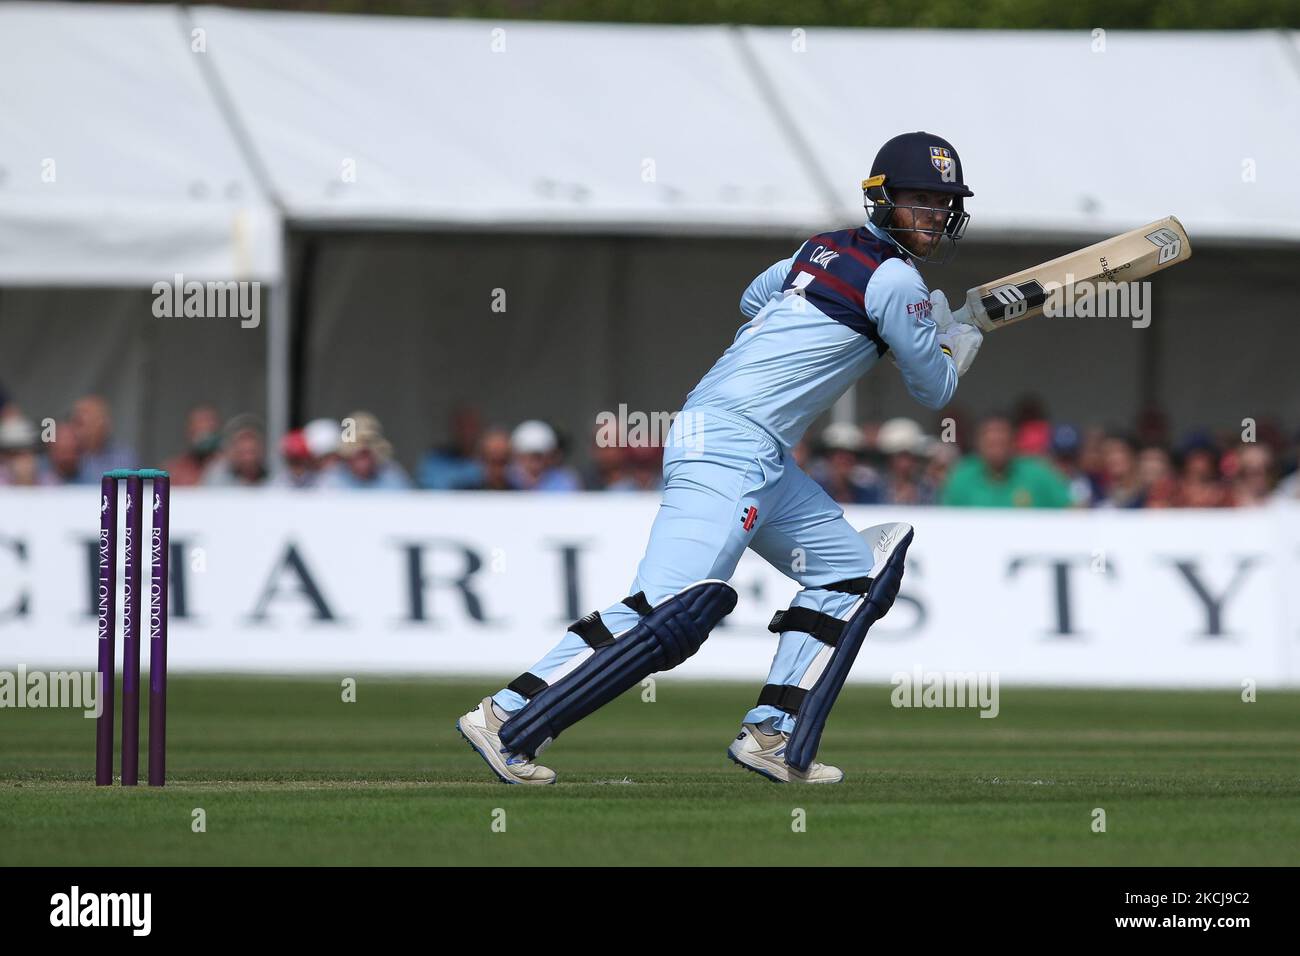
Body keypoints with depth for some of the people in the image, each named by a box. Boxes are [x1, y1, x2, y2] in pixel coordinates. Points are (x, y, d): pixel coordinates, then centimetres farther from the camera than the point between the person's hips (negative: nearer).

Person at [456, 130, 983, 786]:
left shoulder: (823, 248, 19)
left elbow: (754, 297, 39)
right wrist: (961, 338, 26)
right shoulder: (895, 280, -6)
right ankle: (508, 721, -22)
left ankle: (772, 736, 9)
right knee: (675, 606, -21)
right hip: (734, 442, -10)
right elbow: (933, 391, 4)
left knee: (850, 573, 16)